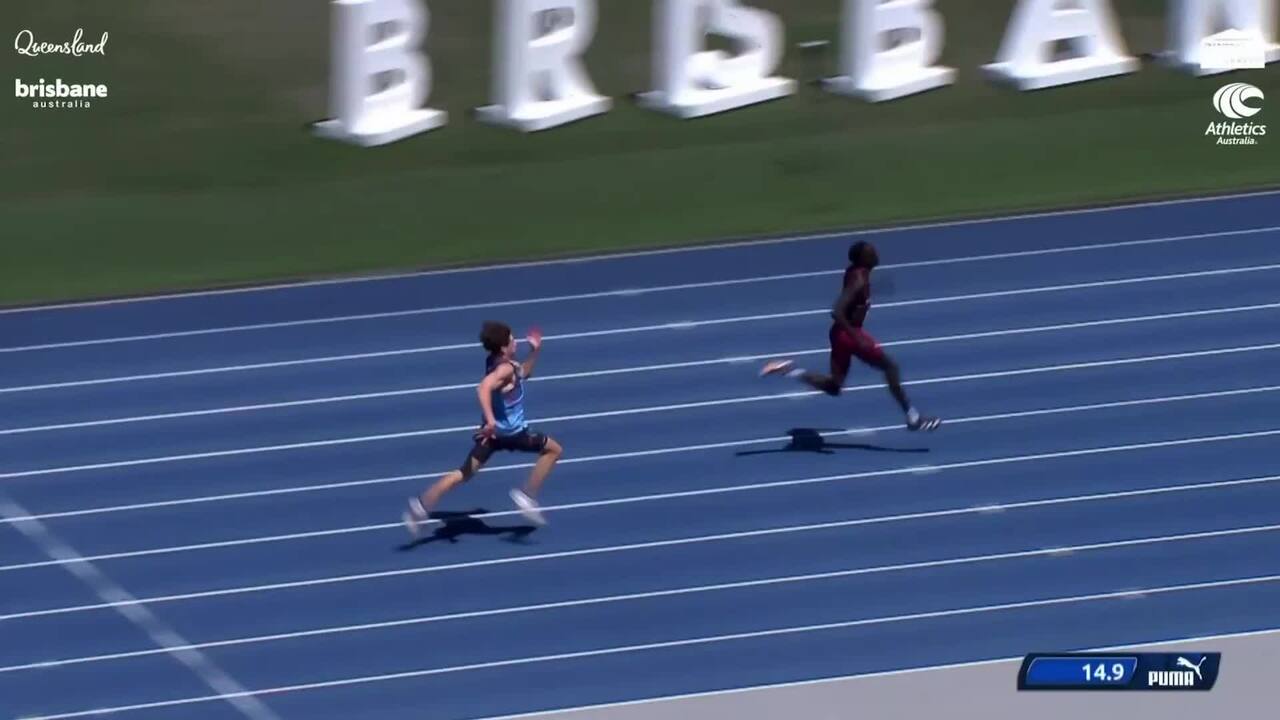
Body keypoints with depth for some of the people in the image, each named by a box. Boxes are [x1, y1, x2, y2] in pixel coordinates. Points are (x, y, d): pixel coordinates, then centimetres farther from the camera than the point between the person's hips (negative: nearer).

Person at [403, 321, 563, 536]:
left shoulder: (496, 362, 9)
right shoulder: (505, 369, -22)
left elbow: (524, 373, 28)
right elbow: (484, 387, -40)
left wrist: (535, 350, 15)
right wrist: (490, 420, -46)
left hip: (494, 430, 8)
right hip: (510, 431, -8)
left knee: (465, 473, 6)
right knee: (553, 449, 11)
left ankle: (422, 505, -6)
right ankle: (527, 496, 7)